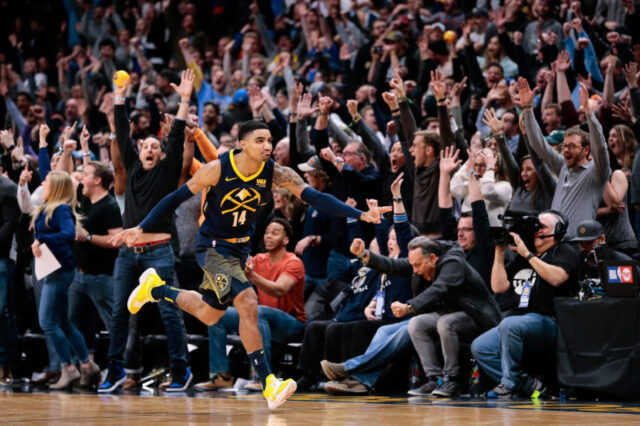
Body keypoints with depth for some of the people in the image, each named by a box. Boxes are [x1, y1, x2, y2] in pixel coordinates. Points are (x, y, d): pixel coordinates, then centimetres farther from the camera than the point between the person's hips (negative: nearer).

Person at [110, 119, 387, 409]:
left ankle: (155, 289, 44)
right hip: (212, 247, -6)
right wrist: (142, 228, -16)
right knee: (248, 303, -25)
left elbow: (315, 197, -19)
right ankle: (269, 384, -24)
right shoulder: (217, 169, -22)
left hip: (239, 248, 6)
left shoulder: (276, 174, -14)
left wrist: (360, 215, -30)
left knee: (208, 315, 19)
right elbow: (177, 197, -13)